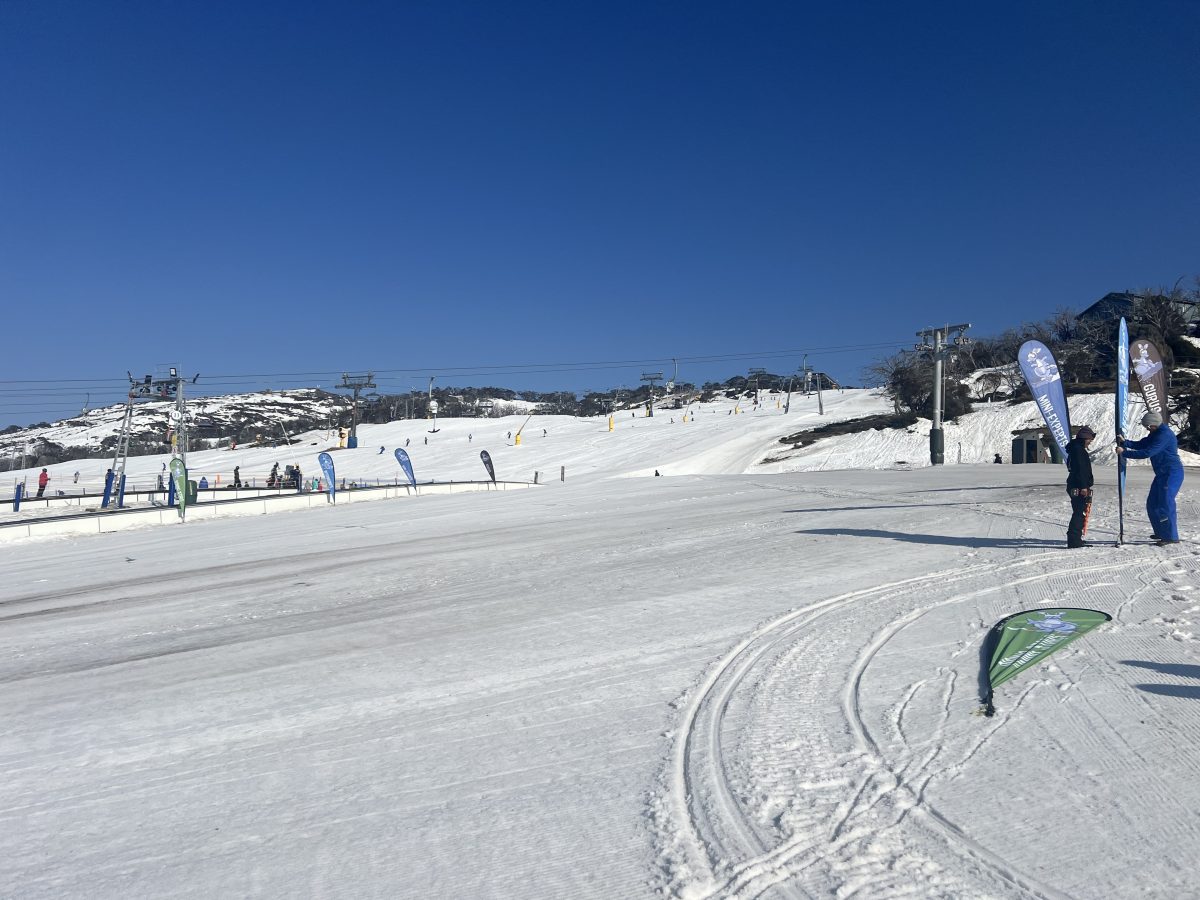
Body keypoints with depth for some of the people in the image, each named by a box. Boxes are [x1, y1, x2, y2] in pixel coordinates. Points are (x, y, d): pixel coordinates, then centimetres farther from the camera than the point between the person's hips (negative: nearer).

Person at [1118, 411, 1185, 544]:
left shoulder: (1164, 435, -20)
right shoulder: (1156, 434, 11)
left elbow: (1146, 453, -25)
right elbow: (1141, 445, 10)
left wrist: (1124, 452, -21)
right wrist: (1125, 442, -6)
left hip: (1172, 473, -10)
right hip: (1163, 474, 10)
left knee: (1165, 504, -11)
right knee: (1152, 504, 13)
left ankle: (1172, 537, -6)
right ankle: (1161, 533, 23)